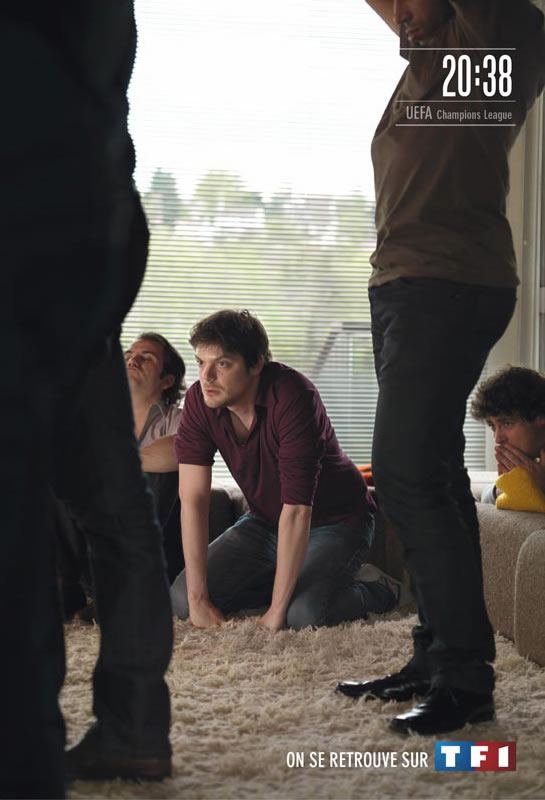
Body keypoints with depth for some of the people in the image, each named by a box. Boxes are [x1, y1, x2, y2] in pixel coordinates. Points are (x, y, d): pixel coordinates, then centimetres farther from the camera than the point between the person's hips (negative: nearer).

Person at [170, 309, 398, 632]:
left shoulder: (293, 397, -32)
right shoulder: (199, 401, -15)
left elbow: (297, 509, -34)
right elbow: (193, 499, -18)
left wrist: (277, 612, -35)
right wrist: (199, 600, -25)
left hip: (334, 521, -6)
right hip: (266, 521, 6)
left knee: (305, 614, -32)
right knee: (180, 600, -8)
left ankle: (375, 591, 1)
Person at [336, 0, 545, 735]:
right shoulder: (423, 62, 20)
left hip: (450, 289, -9)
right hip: (403, 288, 9)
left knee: (407, 476, -16)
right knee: (428, 479, 10)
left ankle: (465, 679, -12)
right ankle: (437, 659, 16)